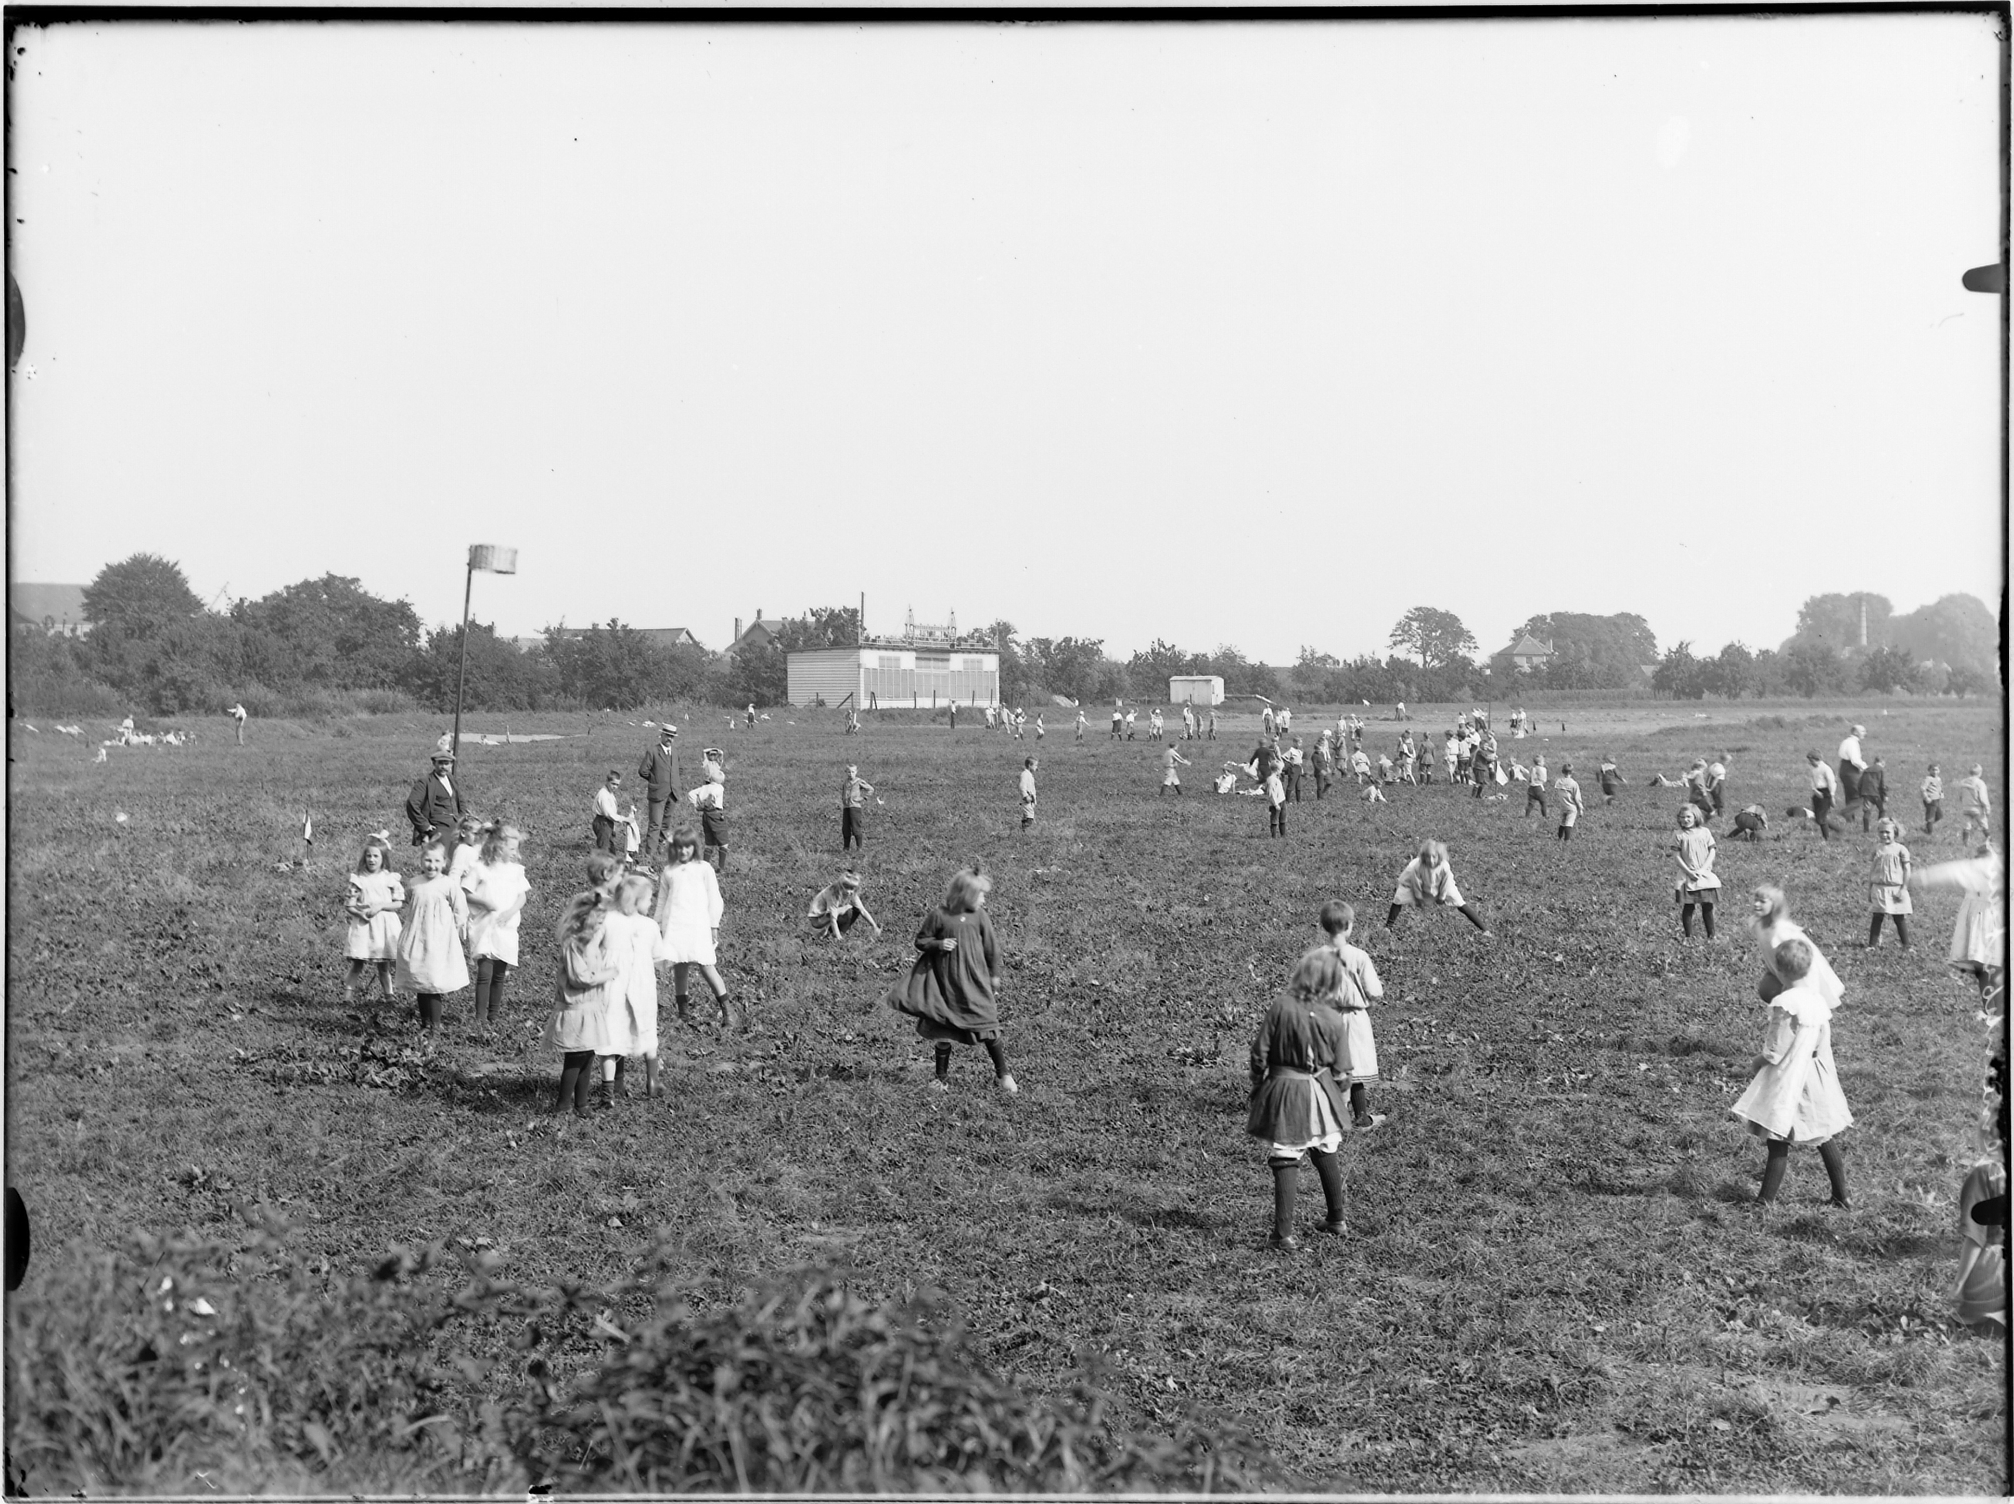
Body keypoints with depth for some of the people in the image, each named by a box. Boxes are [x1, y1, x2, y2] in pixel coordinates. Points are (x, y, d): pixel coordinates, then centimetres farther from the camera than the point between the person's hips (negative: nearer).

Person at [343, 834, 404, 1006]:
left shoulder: (390, 879, 1)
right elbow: (348, 904, 0)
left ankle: (387, 995, 17)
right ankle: (348, 993, 0)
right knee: (358, 963, -4)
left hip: (384, 927, 1)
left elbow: (399, 903, -1)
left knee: (383, 966, 7)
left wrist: (381, 906, -15)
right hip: (363, 926, 0)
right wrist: (359, 912, -18)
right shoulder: (359, 879, 1)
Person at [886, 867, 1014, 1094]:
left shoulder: (979, 916, -2)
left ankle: (1003, 1074, 12)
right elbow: (921, 941, -1)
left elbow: (991, 948, 7)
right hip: (945, 982, -1)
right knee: (943, 1029, 9)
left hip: (975, 981, 1)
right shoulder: (938, 915, -9)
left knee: (987, 1026, -1)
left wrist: (994, 975, 12)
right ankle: (942, 1076, 25)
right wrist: (938, 944, -20)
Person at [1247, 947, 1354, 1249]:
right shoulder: (1333, 1019, -10)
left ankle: (1284, 1234, 0)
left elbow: (1259, 1053, -10)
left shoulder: (1280, 1006, -15)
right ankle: (1337, 1221, 34)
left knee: (1285, 1161, 3)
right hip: (1319, 1094, 2)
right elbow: (1341, 1071, -4)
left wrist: (1258, 1086, 6)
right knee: (1326, 1156, 20)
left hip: (1283, 1090, -2)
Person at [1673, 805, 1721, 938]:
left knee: (1707, 907, 4)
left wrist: (1703, 869, -11)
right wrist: (1688, 871, -13)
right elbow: (1677, 856, -3)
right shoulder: (1680, 835, -1)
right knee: (1687, 908, 0)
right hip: (1687, 876, -1)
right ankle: (1688, 936, 6)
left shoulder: (1704, 832, 3)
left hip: (1705, 874, 1)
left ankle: (1711, 936, 11)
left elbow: (1712, 852, 1)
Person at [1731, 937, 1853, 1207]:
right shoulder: (1818, 998, 0)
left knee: (1778, 1141, -2)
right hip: (1816, 1075, 7)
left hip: (1787, 1079, -7)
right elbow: (1824, 1041, 6)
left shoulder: (1784, 1003, -20)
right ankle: (1840, 1195, 24)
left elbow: (1775, 1050, -16)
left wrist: (1757, 1061, 2)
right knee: (1825, 1137, 16)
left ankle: (1766, 1198, 0)